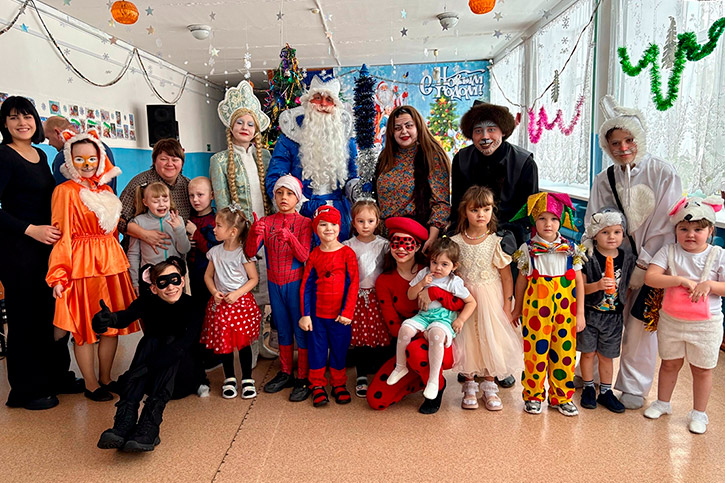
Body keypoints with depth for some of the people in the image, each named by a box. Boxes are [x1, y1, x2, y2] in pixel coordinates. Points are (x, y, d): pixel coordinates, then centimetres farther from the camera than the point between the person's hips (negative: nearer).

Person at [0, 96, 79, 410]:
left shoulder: (41, 155, 12)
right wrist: (30, 230, -19)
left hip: (48, 244, 7)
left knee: (53, 311, 13)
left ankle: (56, 376, 27)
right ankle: (27, 390, 17)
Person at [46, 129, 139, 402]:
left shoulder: (106, 190, 13)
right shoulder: (65, 191, -6)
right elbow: (61, 236, -9)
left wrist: (118, 260, 14)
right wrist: (59, 276, -13)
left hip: (111, 262, 6)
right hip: (82, 264, -6)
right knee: (84, 328, 2)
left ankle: (106, 379, 25)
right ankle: (91, 385, 17)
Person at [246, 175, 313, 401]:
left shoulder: (304, 223, -7)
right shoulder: (267, 222, 2)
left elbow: (304, 257, -16)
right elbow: (250, 253, -7)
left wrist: (290, 237, -33)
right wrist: (254, 232, -26)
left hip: (296, 283, -4)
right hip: (275, 284, 4)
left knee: (301, 330, 2)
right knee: (283, 330, 16)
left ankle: (303, 379, 13)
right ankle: (285, 374, 30)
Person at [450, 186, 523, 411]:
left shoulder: (496, 242, -8)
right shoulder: (455, 242, -5)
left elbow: (506, 276, -5)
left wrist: (507, 306, -6)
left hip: (490, 298, -1)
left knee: (490, 338, 5)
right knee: (467, 339, 8)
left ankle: (489, 384, 24)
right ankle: (469, 384, 25)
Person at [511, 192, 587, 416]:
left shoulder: (571, 249, 2)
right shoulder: (528, 249, -1)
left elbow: (579, 282, 5)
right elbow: (522, 280, 8)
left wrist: (580, 313, 3)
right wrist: (518, 309, 14)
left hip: (565, 309, 1)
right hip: (536, 308, -1)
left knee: (565, 352, 8)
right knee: (535, 351, 3)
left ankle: (562, 397, 26)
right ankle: (533, 395, 21)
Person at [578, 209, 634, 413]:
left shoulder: (627, 259, 0)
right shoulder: (588, 258, -11)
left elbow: (628, 287, 9)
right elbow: (580, 286, -12)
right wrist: (597, 285, -29)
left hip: (614, 315, 3)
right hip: (590, 313, -2)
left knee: (606, 355, 13)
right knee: (588, 352, 10)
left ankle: (605, 392, 28)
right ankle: (588, 388, 28)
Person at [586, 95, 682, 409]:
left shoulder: (664, 175, -7)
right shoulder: (604, 180, 3)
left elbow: (665, 226, -10)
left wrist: (642, 263, -12)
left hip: (648, 265, -2)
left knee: (640, 326, 4)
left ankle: (634, 388, 21)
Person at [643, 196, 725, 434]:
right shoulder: (669, 251, -7)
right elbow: (650, 277, -18)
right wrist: (682, 280, -25)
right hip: (671, 321, 1)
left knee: (702, 369, 13)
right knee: (670, 363, 17)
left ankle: (699, 413, 31)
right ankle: (662, 403, 36)